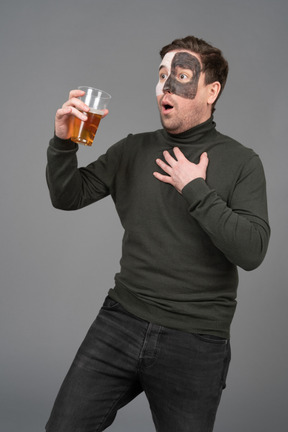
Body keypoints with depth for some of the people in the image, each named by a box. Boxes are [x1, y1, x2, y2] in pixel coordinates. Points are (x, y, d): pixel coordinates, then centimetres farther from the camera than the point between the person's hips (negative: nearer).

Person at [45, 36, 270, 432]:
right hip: (121, 319, 3)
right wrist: (63, 142, -11)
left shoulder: (241, 163, -3)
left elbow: (251, 251, -14)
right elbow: (68, 197, 5)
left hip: (195, 342, -2)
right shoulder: (134, 150, 7)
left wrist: (195, 190, -14)